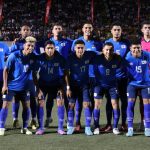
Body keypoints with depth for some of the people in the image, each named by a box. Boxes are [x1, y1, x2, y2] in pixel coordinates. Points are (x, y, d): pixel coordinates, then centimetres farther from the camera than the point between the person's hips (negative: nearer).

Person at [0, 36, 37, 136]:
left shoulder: (33, 58, -3)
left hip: (24, 87, 4)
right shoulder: (14, 56, -13)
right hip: (11, 86, -4)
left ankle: (25, 128, 20)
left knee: (27, 106, 5)